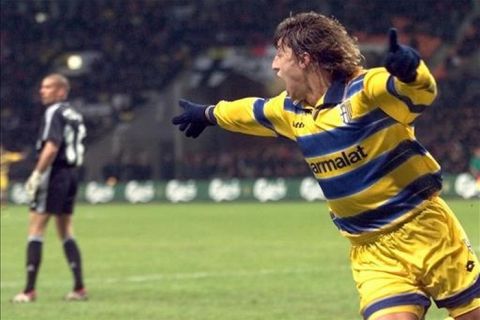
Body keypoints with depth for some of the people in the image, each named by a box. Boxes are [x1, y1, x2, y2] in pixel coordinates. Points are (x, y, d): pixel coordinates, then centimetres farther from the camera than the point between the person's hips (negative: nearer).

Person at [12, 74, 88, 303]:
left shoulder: (54, 113, -11)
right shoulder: (74, 115, 15)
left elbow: (51, 147, -22)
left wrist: (36, 175, -19)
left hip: (54, 173, -9)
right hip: (72, 173, 9)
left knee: (36, 229, -6)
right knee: (66, 232, 14)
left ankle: (29, 290, -10)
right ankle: (79, 288, 10)